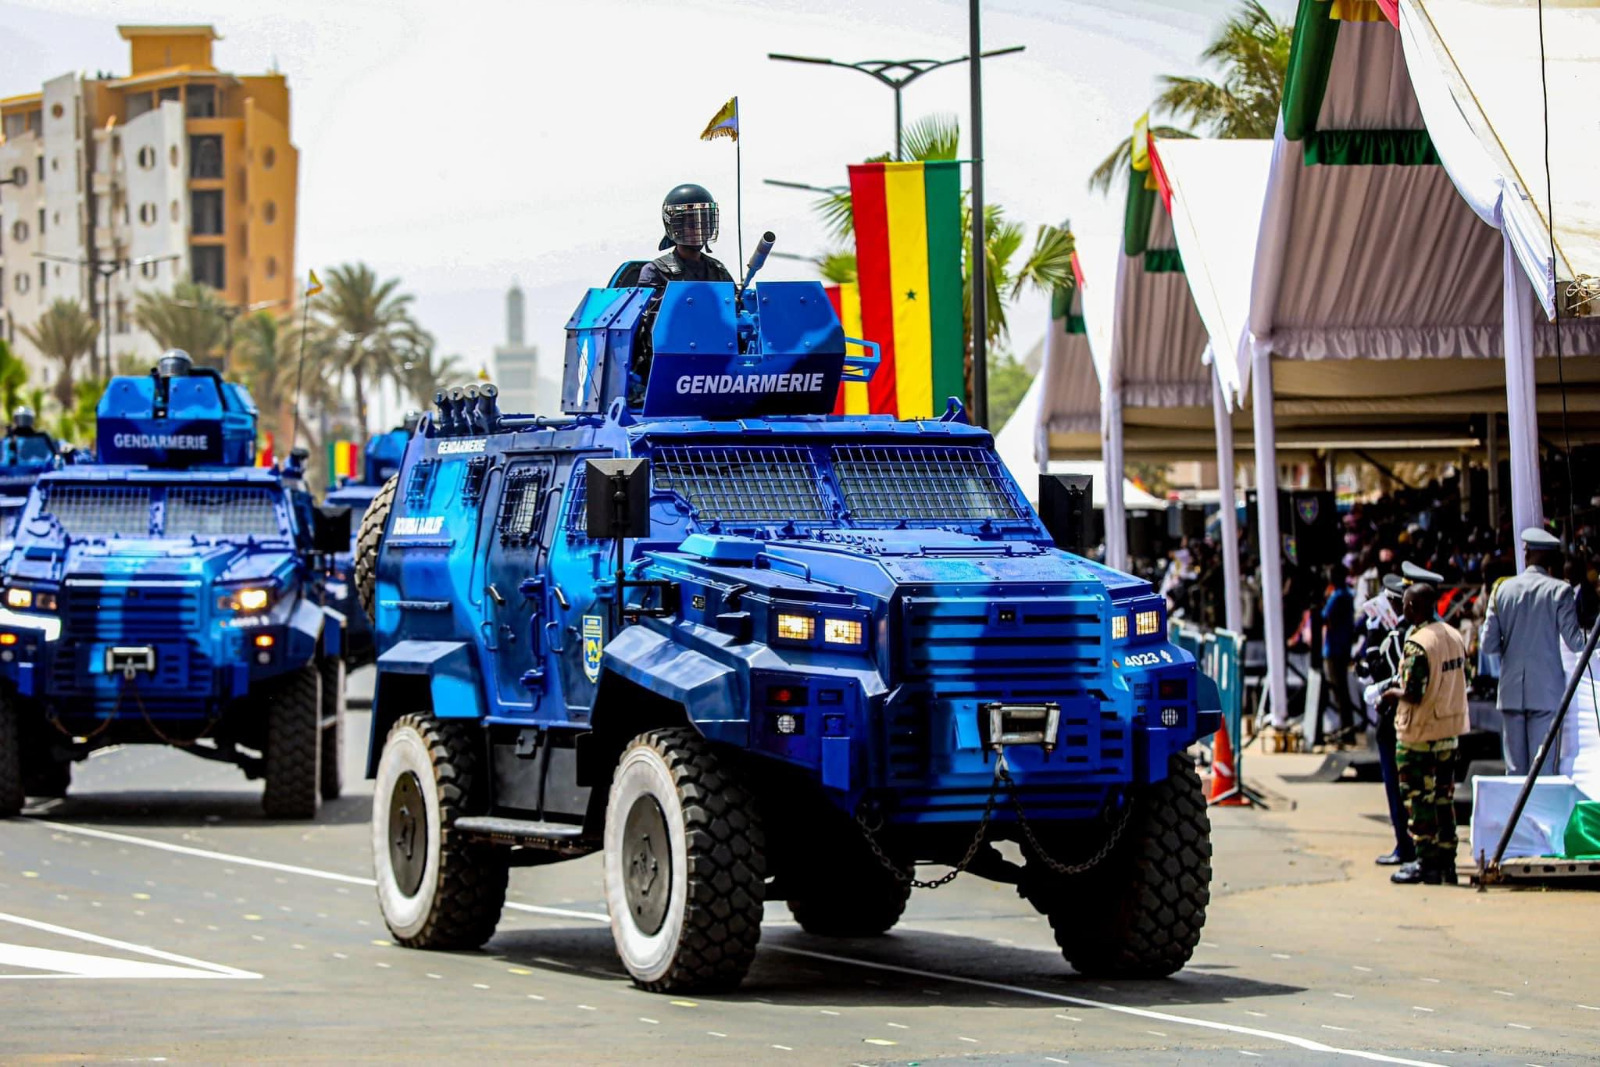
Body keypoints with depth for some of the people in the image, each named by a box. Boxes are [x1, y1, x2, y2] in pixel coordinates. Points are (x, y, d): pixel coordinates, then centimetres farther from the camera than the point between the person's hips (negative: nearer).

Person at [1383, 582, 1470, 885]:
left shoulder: (1417, 644, -19)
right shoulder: (1454, 636, 5)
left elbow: (1413, 694, -23)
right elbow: (1462, 682, 12)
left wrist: (1393, 693, -3)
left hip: (1419, 734, -8)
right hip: (1450, 730, 8)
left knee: (1419, 799, 1)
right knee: (1444, 798, 14)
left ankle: (1426, 863, 4)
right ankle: (1446, 863, 17)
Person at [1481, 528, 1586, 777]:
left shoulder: (1504, 589, 5)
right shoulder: (1559, 591, -5)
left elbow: (1489, 645, 5)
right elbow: (1575, 642, -7)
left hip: (1511, 691, 3)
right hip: (1546, 692, -3)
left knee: (1515, 771, 7)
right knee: (1545, 770, -3)